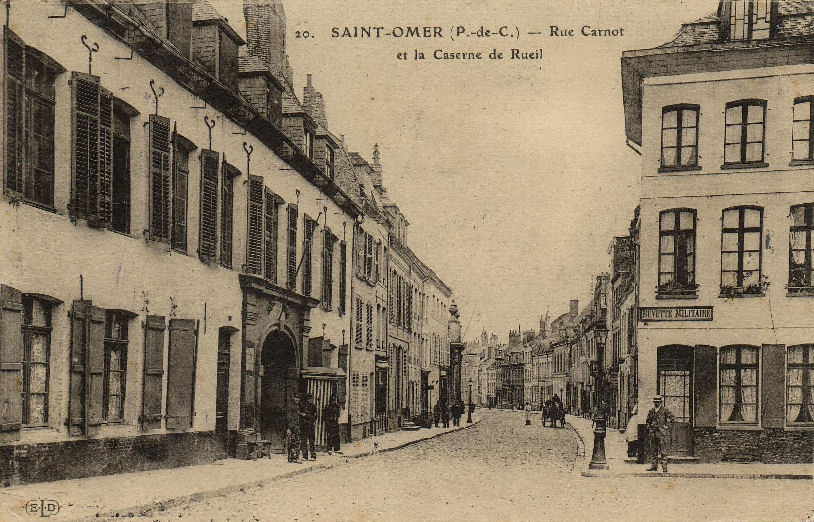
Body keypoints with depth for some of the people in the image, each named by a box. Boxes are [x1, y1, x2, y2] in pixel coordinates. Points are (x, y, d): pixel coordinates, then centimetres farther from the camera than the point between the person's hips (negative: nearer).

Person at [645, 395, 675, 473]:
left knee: (662, 450, -7)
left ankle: (664, 466, -6)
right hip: (652, 433, 6)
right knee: (653, 449, 8)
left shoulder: (665, 410, -3)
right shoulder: (651, 411, 13)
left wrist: (666, 426, -4)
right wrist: (648, 430, 18)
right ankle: (654, 466, 13)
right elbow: (648, 421, 24)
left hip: (661, 432, -5)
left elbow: (673, 418, -2)